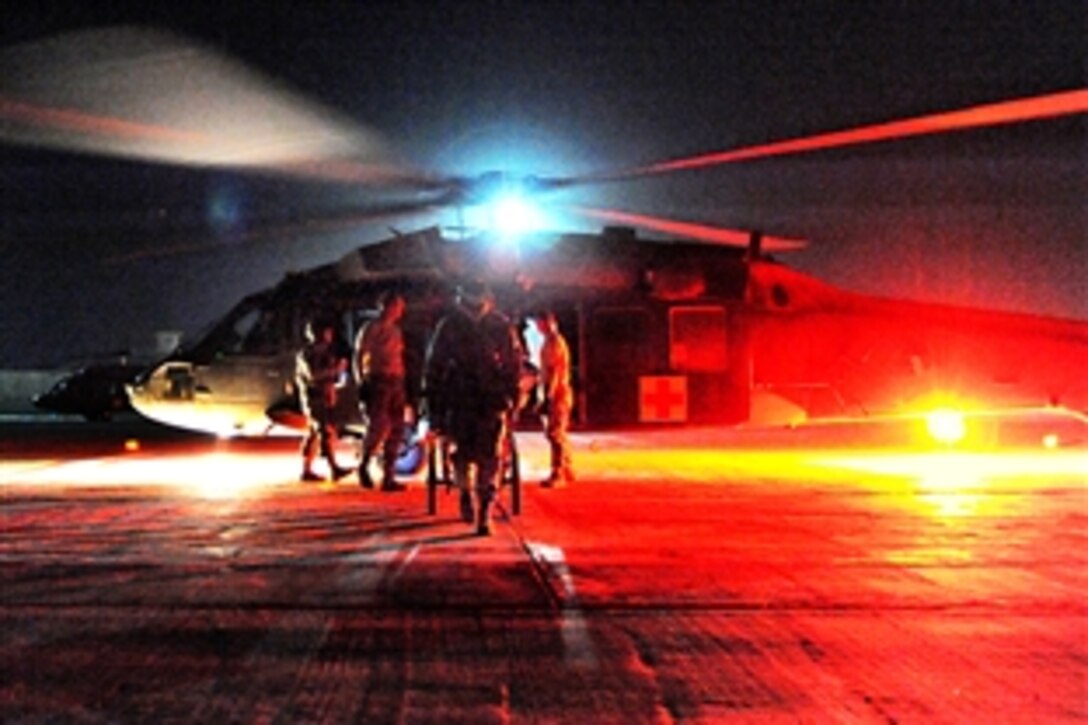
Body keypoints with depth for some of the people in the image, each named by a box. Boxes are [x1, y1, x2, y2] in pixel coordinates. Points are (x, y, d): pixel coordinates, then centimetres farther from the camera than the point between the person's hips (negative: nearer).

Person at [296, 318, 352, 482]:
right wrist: (335, 369, -22)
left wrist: (338, 369, 4)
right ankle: (334, 469, -25)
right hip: (314, 398, -9)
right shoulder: (306, 353, -9)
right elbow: (313, 374, -23)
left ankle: (306, 470, 12)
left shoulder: (325, 352, 17)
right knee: (326, 432, -17)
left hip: (325, 398, 9)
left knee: (313, 434, 9)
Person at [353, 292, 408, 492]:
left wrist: (402, 382, 11)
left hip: (396, 383, 7)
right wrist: (361, 382, -13)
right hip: (376, 382, -7)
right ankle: (363, 464, 6)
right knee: (378, 426, -18)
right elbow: (357, 358, -3)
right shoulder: (370, 329, 0)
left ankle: (388, 478, 7)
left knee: (396, 431, 3)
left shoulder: (396, 331, 17)